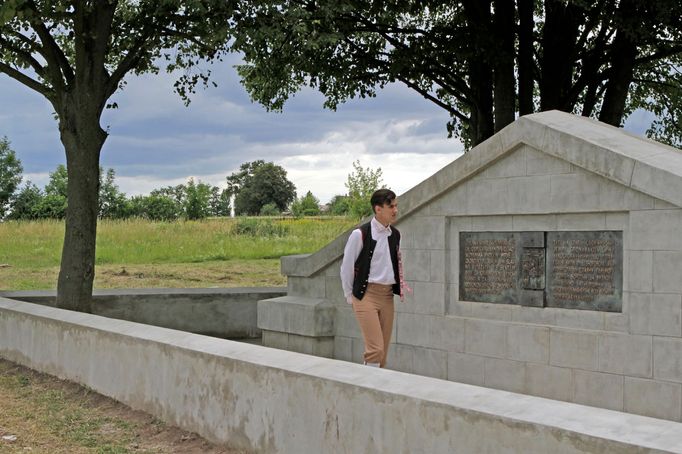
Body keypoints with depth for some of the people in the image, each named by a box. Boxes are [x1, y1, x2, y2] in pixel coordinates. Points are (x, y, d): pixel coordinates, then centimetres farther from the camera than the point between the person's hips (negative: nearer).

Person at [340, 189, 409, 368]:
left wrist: (401, 285, 13)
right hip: (366, 294, -6)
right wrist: (350, 296, 2)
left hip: (387, 295, 6)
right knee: (375, 349, -15)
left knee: (383, 351, 7)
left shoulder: (395, 235, 7)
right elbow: (346, 267, -3)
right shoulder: (360, 234, -11)